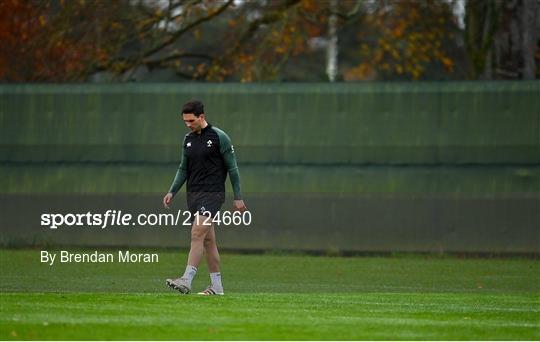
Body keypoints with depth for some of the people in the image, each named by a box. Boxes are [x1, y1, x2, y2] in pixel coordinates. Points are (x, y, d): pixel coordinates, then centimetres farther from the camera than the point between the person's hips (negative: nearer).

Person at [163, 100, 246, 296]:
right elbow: (183, 169, 19)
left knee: (197, 234, -18)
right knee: (208, 239, 9)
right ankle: (217, 286, 13)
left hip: (212, 193, -7)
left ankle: (186, 281, -26)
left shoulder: (219, 137, -7)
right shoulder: (188, 139, 11)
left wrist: (238, 197, -5)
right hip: (193, 194, 7)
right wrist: (172, 192, 7)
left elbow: (232, 168, -4)